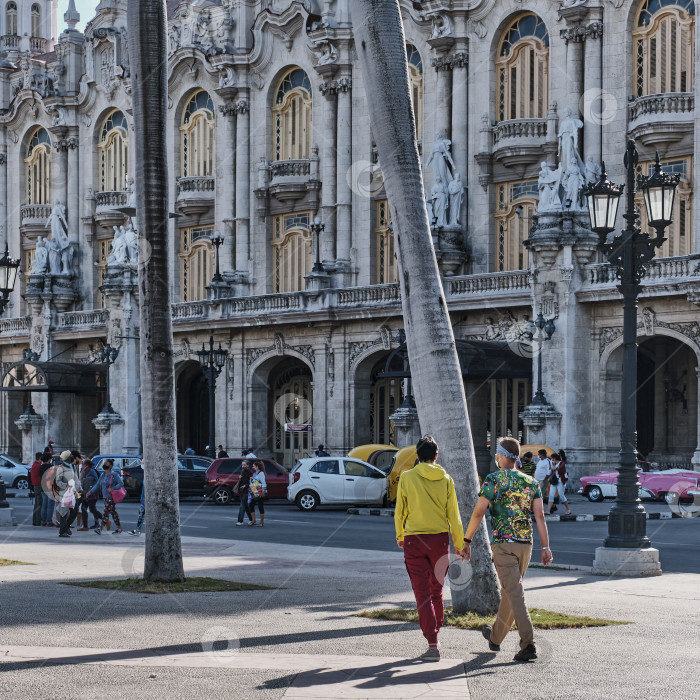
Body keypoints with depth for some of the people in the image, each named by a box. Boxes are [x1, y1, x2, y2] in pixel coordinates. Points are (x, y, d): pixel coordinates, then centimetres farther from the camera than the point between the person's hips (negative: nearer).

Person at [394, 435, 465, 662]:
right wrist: (459, 543, 10)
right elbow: (453, 514, 2)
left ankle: (432, 644, -11)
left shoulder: (407, 477, -4)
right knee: (436, 590, 18)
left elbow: (399, 511, 4)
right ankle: (434, 632, 31)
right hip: (440, 539, 2)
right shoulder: (446, 479, 0)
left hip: (414, 540, -2)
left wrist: (400, 536, 19)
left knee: (422, 592, -2)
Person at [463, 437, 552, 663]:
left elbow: (479, 512, -9)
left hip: (503, 543, -6)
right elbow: (540, 516, 4)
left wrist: (466, 540, -1)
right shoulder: (531, 482, 10)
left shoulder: (493, 479, -5)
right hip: (525, 543, 6)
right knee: (509, 590, 20)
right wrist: (545, 547, 3)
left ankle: (528, 644, -20)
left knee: (515, 593, -9)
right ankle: (495, 637, 36)